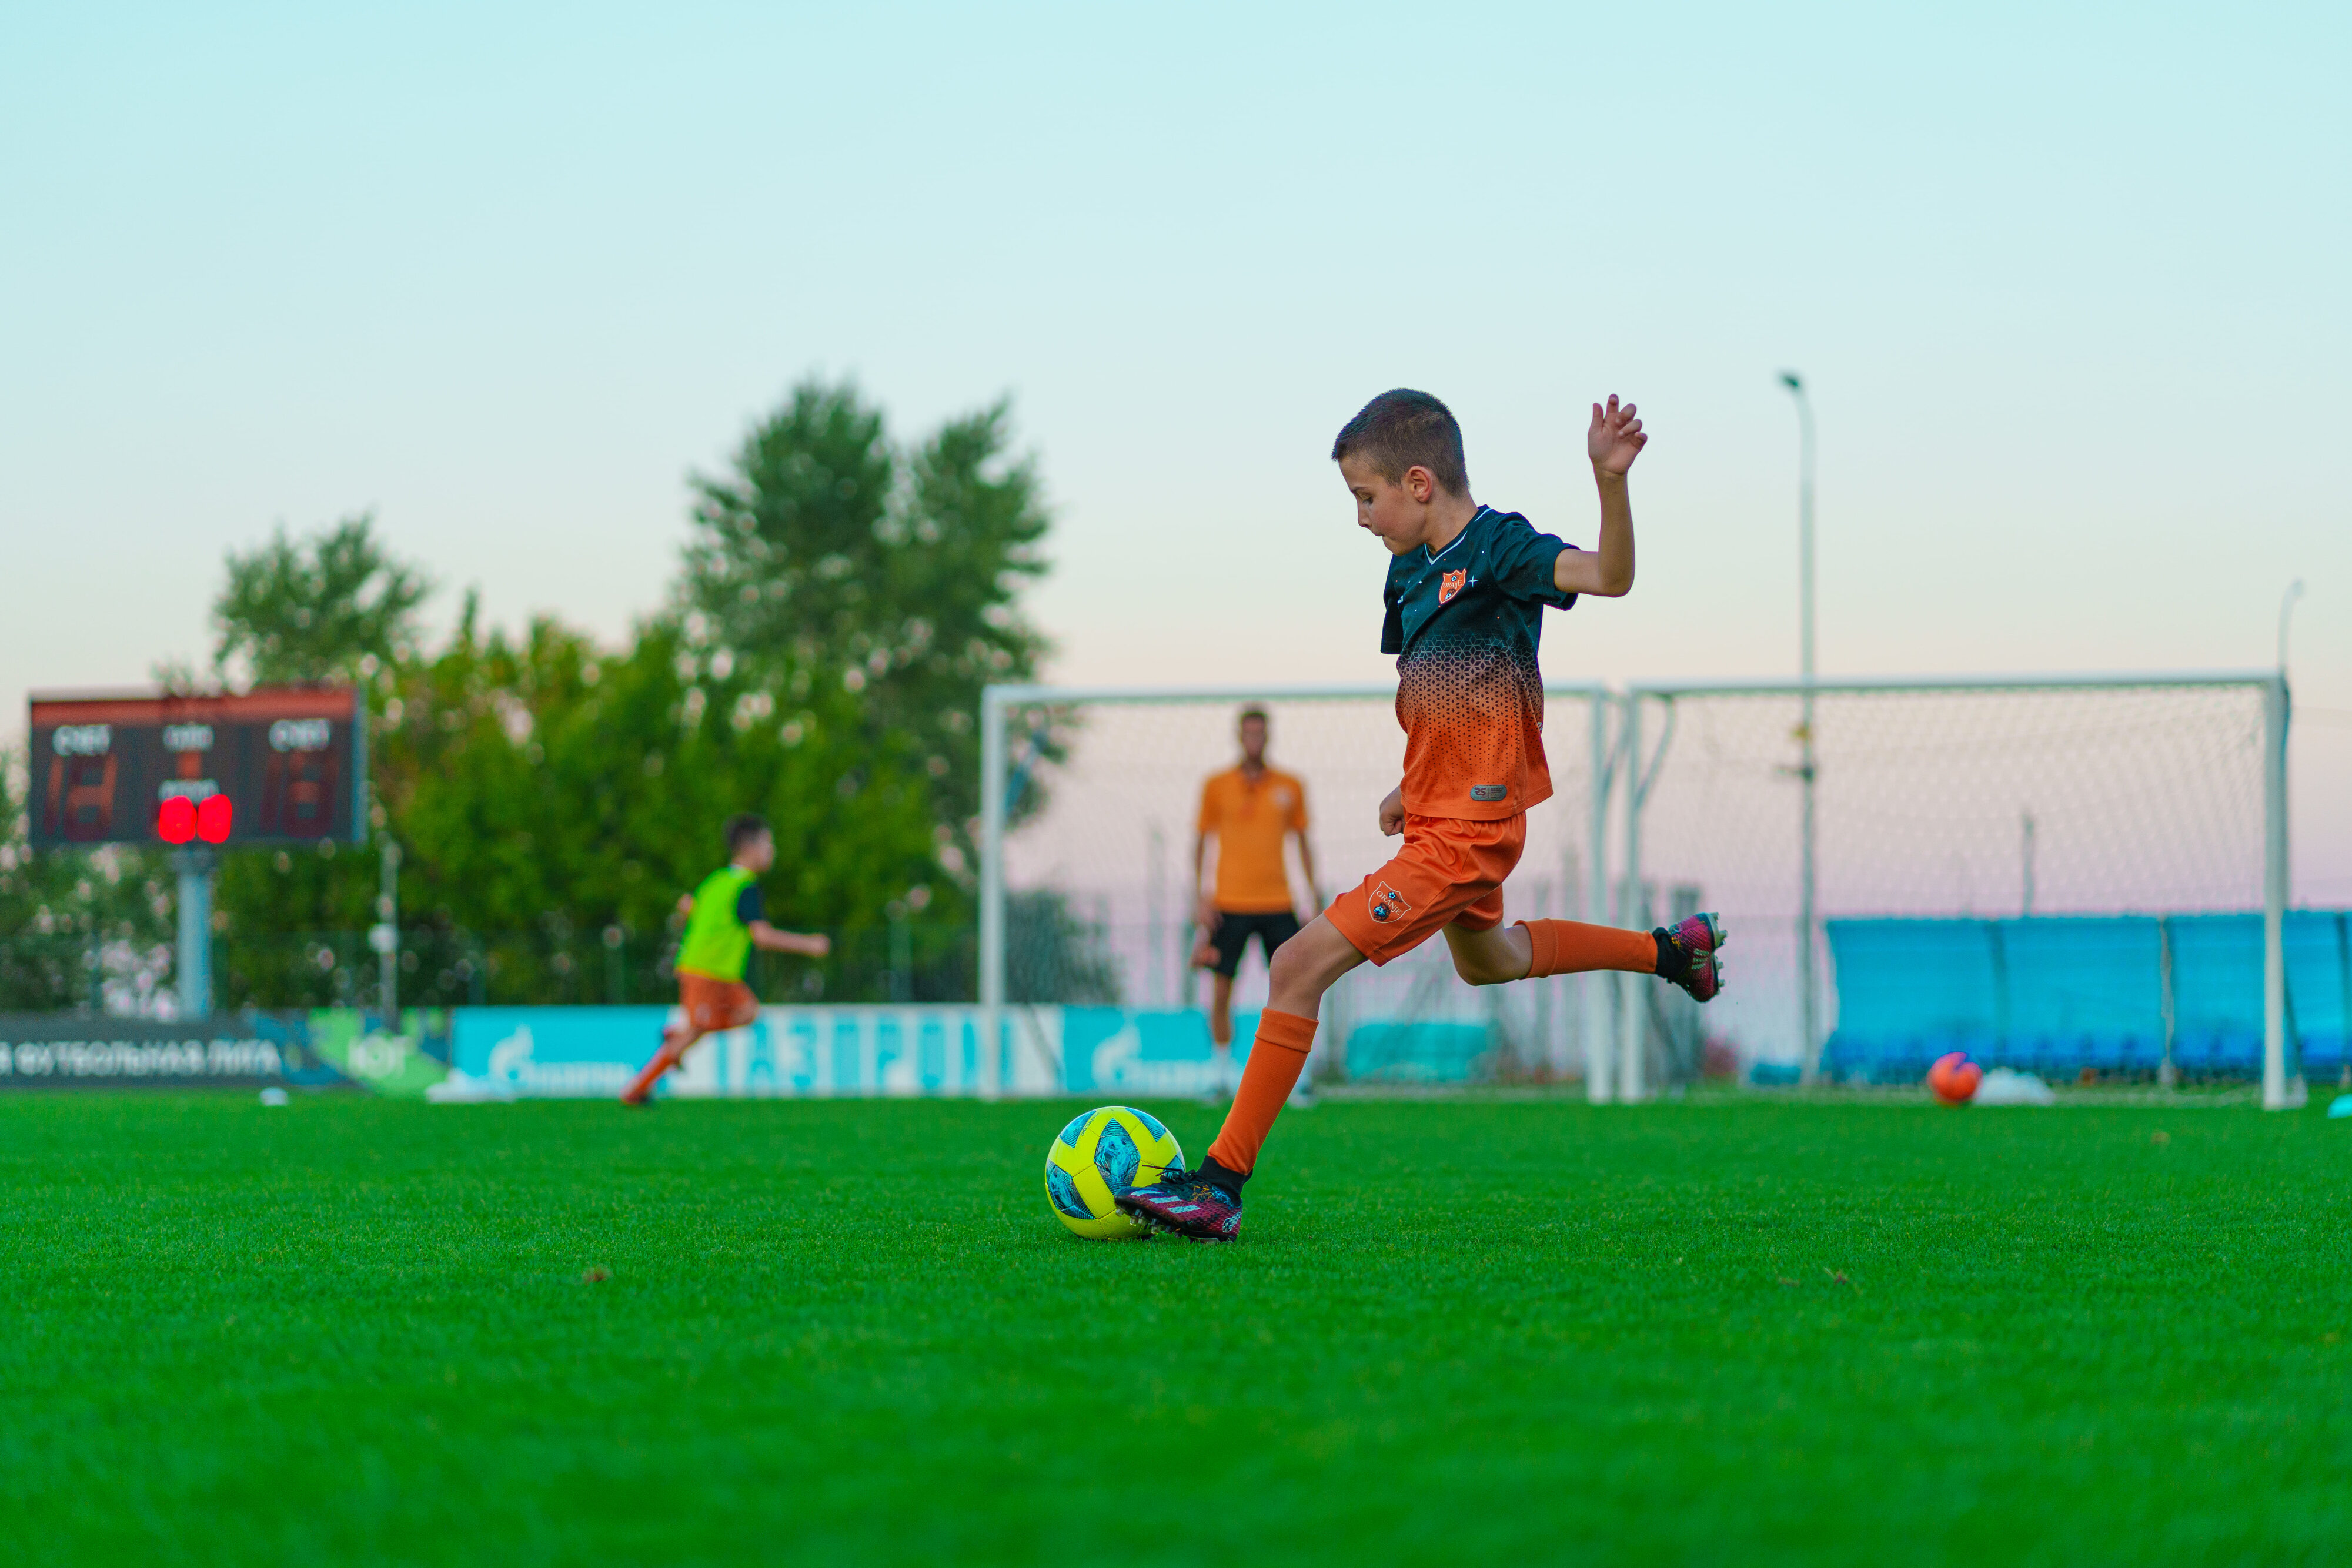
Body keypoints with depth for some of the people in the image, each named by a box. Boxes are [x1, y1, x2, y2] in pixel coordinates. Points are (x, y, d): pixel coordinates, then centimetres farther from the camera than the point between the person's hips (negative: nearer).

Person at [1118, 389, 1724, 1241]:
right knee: (1485, 958, 37)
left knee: (1299, 965, -16)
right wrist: (1412, 785, 15)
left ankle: (1221, 1185, -14)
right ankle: (1671, 950, 52)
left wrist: (1610, 478, -46)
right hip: (1441, 815, 10)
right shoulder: (1411, 570, 8)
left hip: (1465, 833, -10)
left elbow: (1609, 576, -32)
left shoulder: (1497, 547, -17)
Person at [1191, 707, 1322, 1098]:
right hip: (1230, 904, -1)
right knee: (1221, 992, -2)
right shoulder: (1217, 785, 3)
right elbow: (1201, 841, 7)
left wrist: (1314, 893, 6)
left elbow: (1303, 842, 13)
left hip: (1277, 903, 1)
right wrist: (1198, 895, -2)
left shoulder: (1290, 786, 6)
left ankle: (1298, 1081, 3)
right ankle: (1222, 1077, 11)